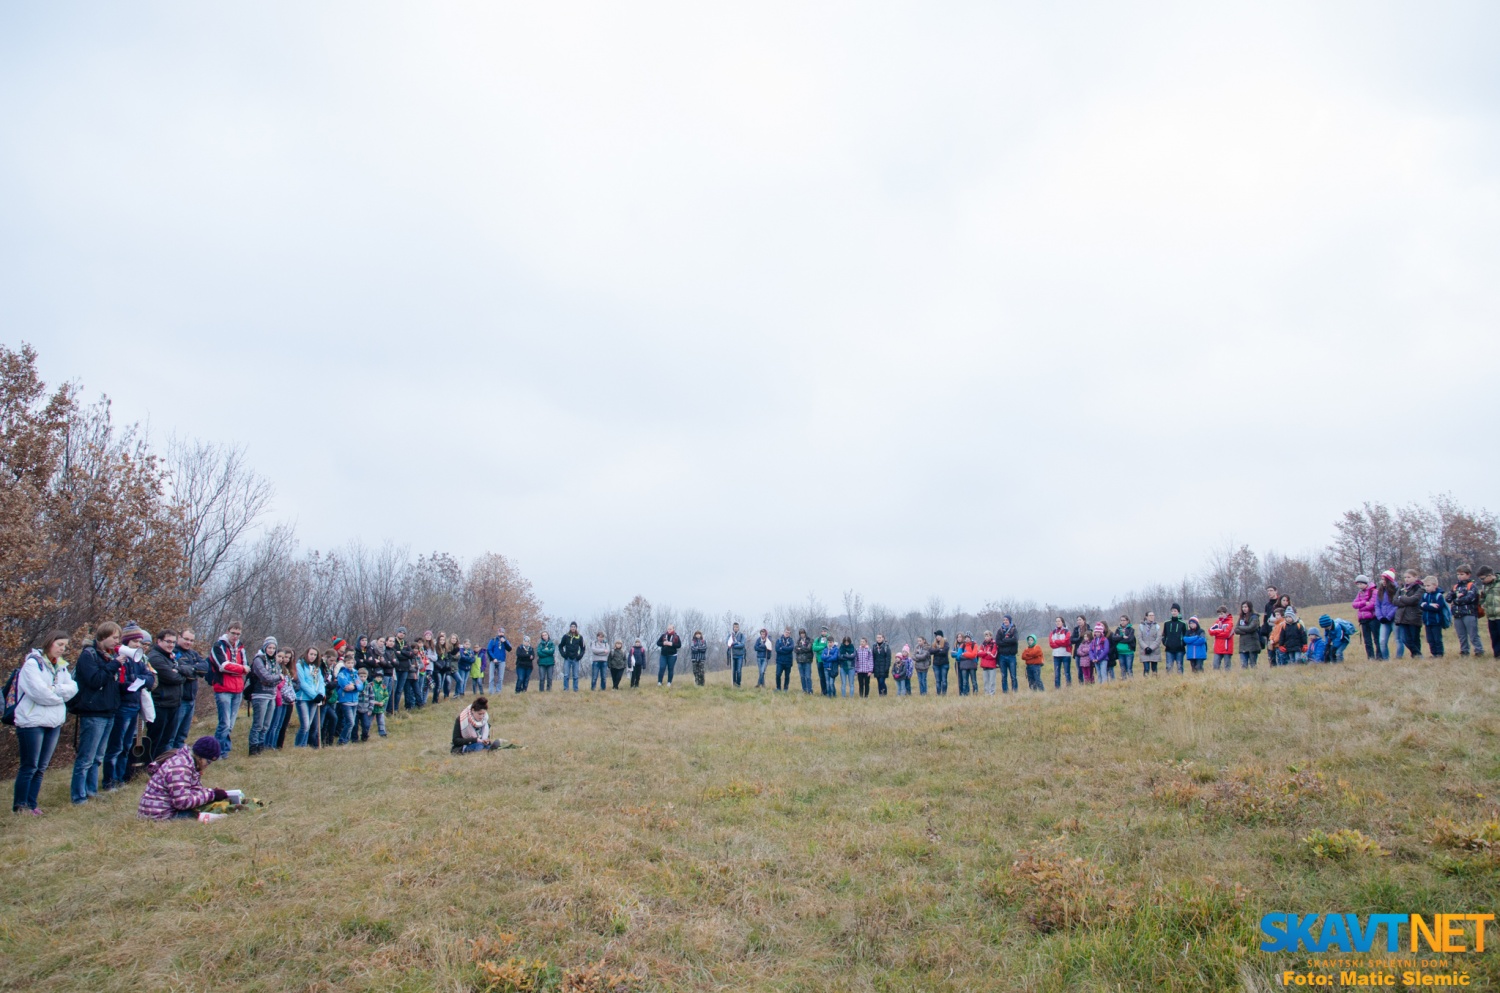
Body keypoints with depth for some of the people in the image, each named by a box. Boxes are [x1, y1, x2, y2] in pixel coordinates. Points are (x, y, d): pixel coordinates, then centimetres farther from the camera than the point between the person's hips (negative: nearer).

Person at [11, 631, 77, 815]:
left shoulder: (61, 666, 13)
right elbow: (39, 691, -19)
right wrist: (61, 693, -5)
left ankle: (31, 804, 17)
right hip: (32, 722, -6)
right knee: (29, 766, -1)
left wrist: (53, 689, -13)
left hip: (54, 722, 6)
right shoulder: (33, 662, -9)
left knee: (41, 767, 10)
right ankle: (19, 805, 9)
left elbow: (73, 688, 2)